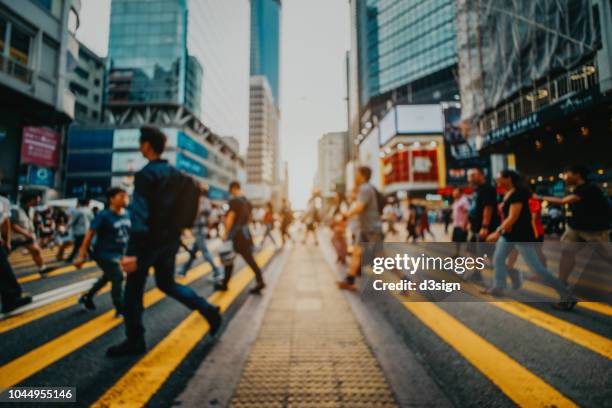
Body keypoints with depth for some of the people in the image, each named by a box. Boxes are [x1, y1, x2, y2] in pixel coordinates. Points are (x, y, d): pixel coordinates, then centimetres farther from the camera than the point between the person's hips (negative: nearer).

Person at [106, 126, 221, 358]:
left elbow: (140, 214, -22)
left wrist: (134, 252, -24)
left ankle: (134, 342, 21)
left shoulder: (145, 174, -15)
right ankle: (208, 310, 14)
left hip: (149, 241, -7)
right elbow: (181, 208, 13)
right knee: (167, 284, 22)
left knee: (133, 292, 8)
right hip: (171, 240, 8)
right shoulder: (175, 174, 8)